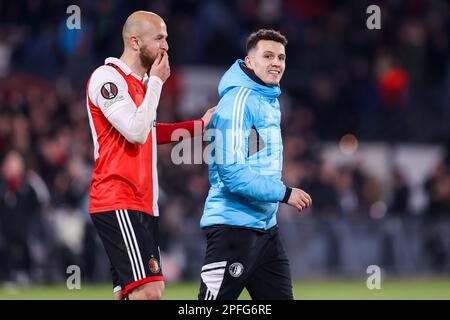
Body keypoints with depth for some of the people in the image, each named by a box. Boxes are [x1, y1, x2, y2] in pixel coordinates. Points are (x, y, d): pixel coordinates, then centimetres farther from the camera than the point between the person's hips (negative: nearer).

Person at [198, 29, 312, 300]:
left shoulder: (271, 102, 14)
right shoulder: (237, 101, -15)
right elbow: (232, 173, -22)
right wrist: (284, 193, -19)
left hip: (266, 227, 10)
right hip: (233, 225, -10)